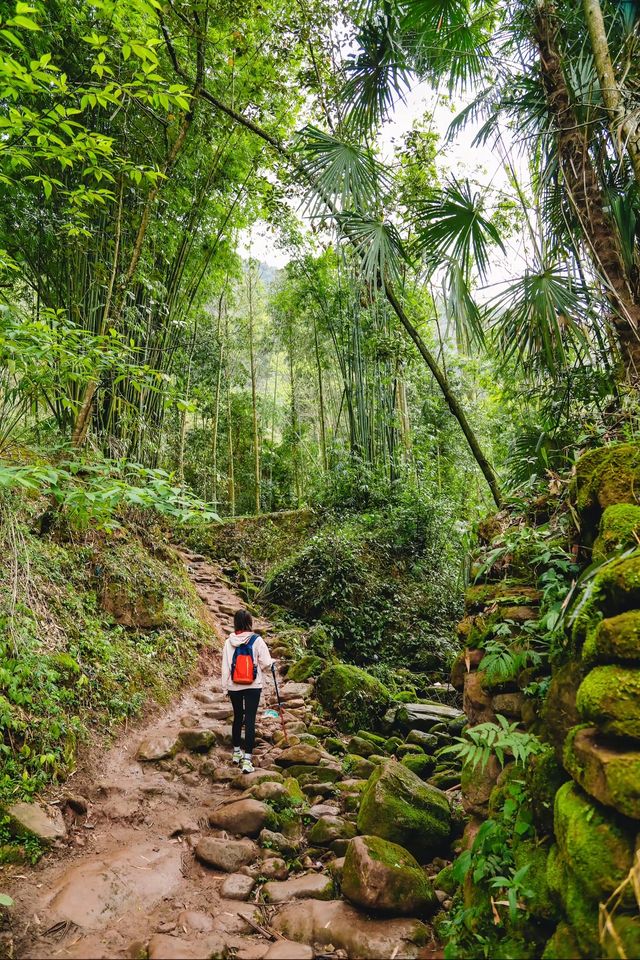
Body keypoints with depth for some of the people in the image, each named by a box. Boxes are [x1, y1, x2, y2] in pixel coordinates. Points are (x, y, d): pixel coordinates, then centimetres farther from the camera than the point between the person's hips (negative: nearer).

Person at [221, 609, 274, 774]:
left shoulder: (228, 642, -5)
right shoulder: (257, 640, -12)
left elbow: (225, 666, -1)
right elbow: (266, 663, -10)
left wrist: (225, 686, 9)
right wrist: (272, 661, 13)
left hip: (234, 686, 3)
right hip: (253, 685, -3)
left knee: (237, 717, 20)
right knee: (250, 720, 0)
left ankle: (236, 752, 34)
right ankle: (247, 759, -4)